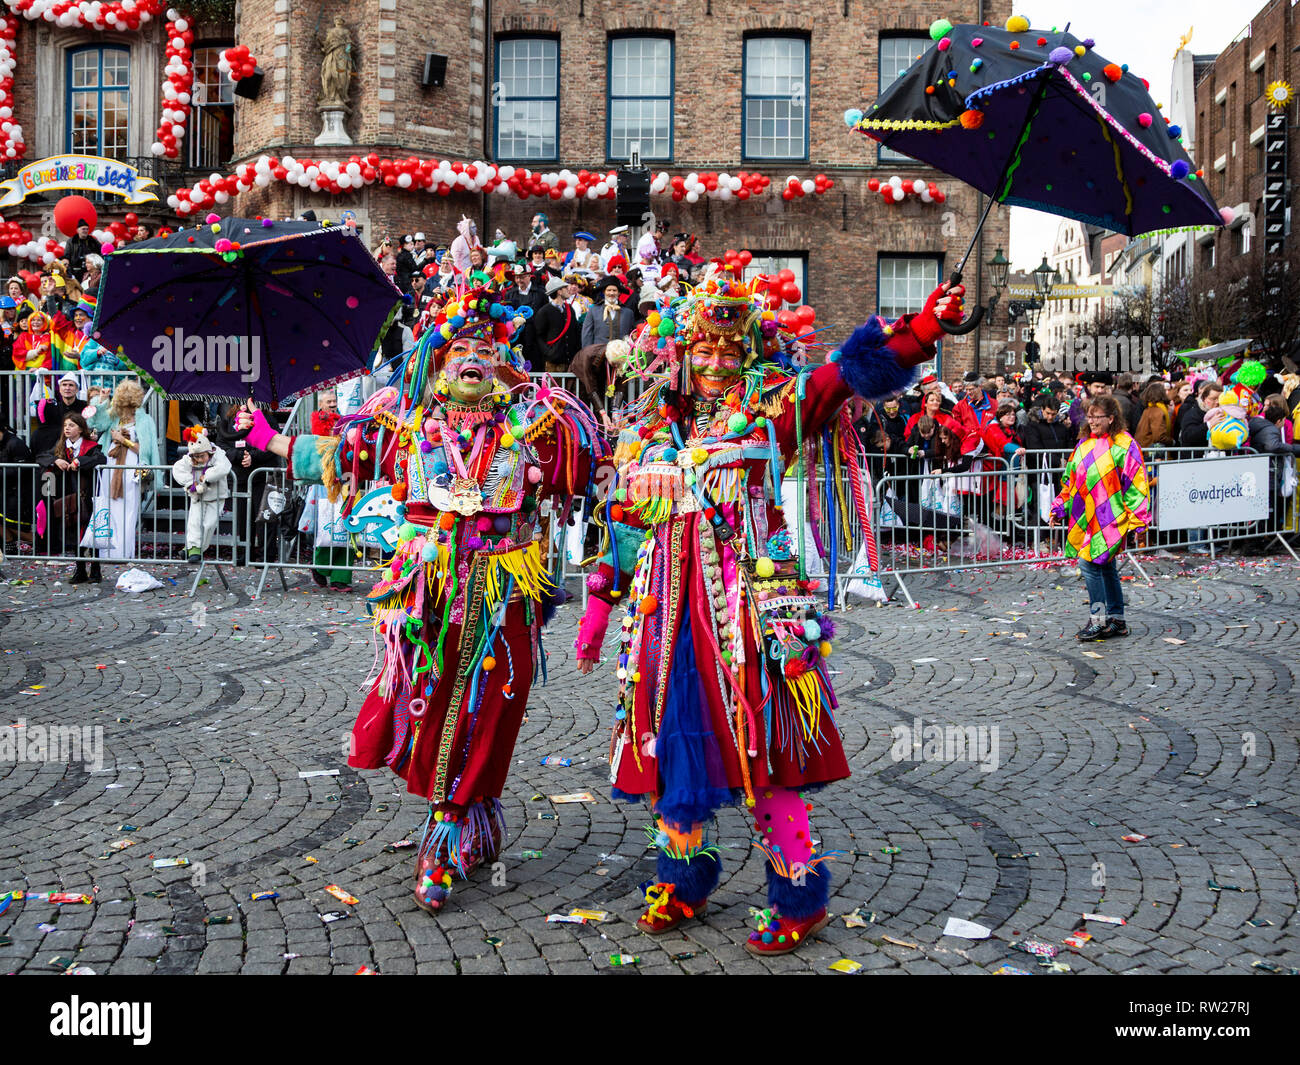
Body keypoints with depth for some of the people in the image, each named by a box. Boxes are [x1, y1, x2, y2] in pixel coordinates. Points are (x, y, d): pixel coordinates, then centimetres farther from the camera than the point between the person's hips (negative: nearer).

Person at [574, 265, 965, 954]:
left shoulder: (768, 408, 3)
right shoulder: (646, 430, 15)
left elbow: (852, 373, -12)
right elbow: (623, 526, 19)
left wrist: (921, 327, -27)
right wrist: (601, 601, 16)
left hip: (747, 604, -4)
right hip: (666, 610, 4)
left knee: (760, 743, -3)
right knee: (672, 739, 10)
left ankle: (799, 897, 12)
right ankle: (684, 880, 30)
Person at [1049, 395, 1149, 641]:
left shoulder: (1124, 445, -7)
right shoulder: (1085, 444, 14)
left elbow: (1135, 484, -9)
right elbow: (1071, 479, 20)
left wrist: (1136, 519, -12)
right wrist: (1059, 509, 15)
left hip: (1109, 518, -7)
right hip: (1088, 519, 7)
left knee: (1089, 563, -13)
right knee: (1105, 567, 12)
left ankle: (1098, 621, -4)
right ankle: (1117, 621, 20)